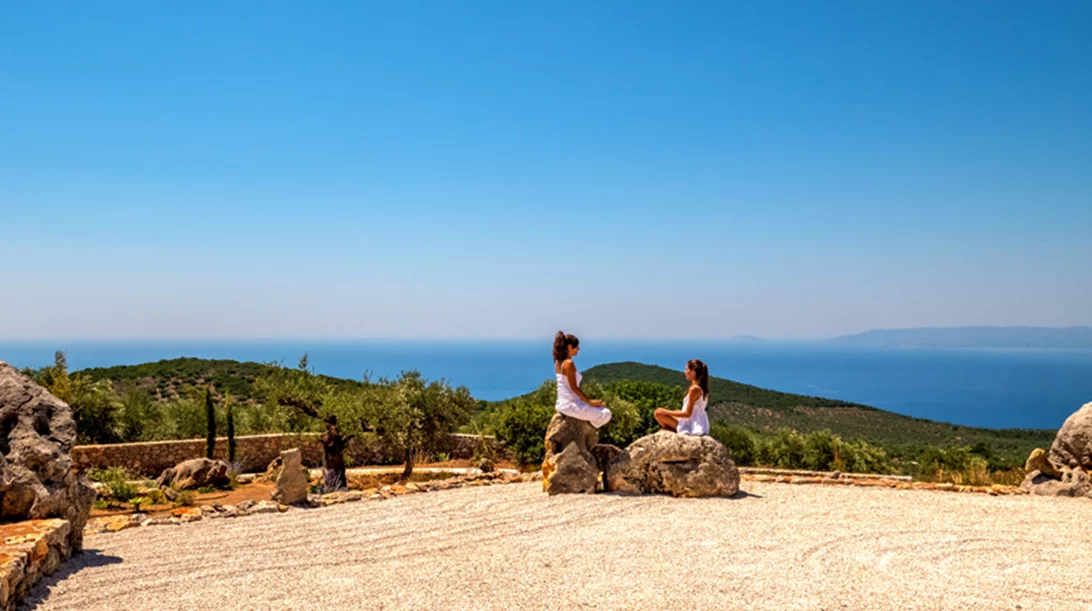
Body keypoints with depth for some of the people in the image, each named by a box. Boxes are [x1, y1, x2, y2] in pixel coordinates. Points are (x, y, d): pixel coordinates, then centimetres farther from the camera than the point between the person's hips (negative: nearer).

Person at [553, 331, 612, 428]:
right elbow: (574, 388, -19)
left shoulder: (559, 362, 10)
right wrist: (590, 402, -12)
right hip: (570, 405, -10)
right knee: (606, 414, -6)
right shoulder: (569, 364, -18)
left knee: (600, 409, 25)